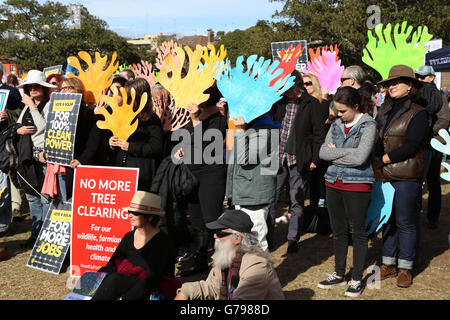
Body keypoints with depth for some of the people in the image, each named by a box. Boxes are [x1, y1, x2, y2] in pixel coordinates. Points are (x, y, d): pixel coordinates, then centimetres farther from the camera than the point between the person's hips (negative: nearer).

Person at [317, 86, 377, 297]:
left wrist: (335, 151, -9)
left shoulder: (368, 125, -7)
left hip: (357, 185, -5)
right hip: (333, 183, 6)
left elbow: (360, 157, -19)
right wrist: (347, 153, -11)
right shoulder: (336, 125, 10)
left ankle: (357, 279, 17)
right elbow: (323, 152, 1)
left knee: (358, 232, 5)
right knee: (338, 231, 14)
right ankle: (339, 274, 27)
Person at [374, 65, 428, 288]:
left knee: (405, 223, 3)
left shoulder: (418, 114, -6)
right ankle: (388, 264, 26)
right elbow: (376, 140, 13)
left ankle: (405, 268, 17)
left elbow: (411, 146, -14)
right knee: (387, 220, 13)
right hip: (383, 175, 6)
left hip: (406, 177, -6)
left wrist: (384, 159, -13)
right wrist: (375, 164, -3)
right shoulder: (384, 111, 13)